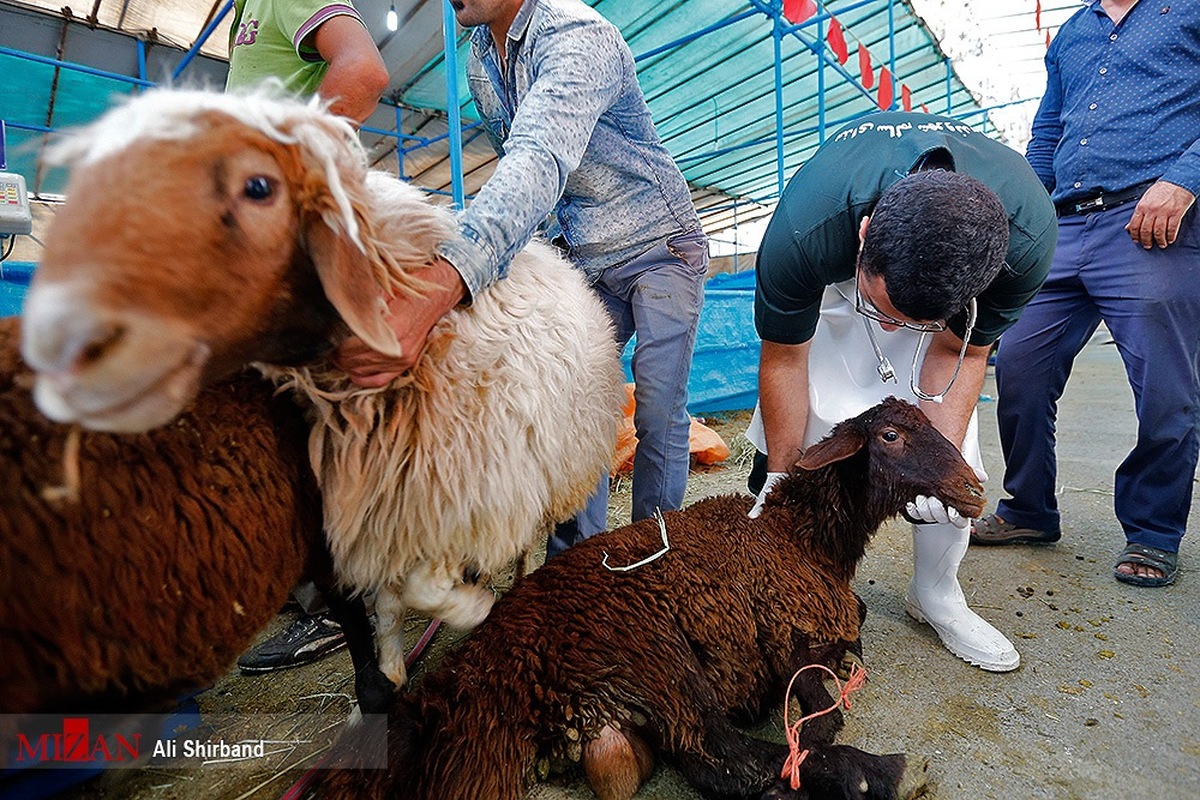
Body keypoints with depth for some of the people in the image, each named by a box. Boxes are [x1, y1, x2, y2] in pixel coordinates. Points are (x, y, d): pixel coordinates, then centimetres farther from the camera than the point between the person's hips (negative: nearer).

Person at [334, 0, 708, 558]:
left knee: (658, 416, -6)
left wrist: (433, 293, -58)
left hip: (658, 246, -6)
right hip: (581, 260, 6)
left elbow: (539, 162, -42)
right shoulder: (478, 60, 4)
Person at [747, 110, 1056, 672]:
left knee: (953, 444, -9)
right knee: (808, 422, -15)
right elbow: (784, 360, -26)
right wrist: (778, 482, -19)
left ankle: (935, 593, 15)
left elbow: (961, 351, -15)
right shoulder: (801, 233, -41)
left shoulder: (1026, 238, -34)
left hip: (952, 280, 2)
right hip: (829, 280, -1)